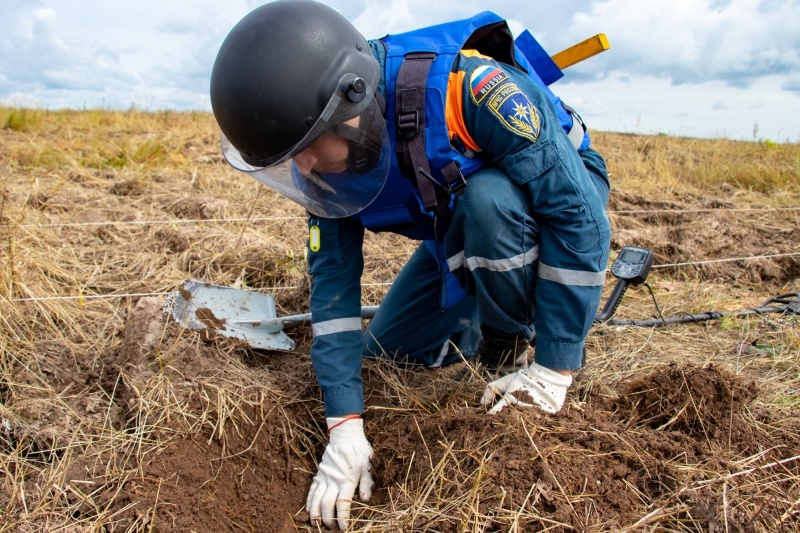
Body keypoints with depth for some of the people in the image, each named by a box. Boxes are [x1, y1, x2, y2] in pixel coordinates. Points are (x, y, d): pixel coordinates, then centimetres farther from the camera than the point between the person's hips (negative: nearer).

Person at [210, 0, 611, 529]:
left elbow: (577, 214, -36)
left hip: (558, 195, -5)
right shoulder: (327, 161, -18)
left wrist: (552, 368, -32)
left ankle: (512, 343, -12)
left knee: (487, 201, -39)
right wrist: (345, 426, -21)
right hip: (461, 230, 5)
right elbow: (332, 278, -17)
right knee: (389, 350, 3)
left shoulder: (471, 88, -39)